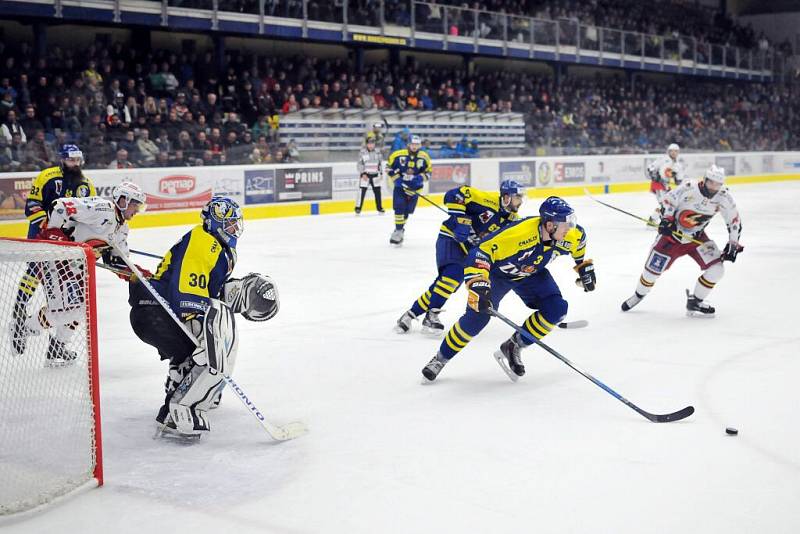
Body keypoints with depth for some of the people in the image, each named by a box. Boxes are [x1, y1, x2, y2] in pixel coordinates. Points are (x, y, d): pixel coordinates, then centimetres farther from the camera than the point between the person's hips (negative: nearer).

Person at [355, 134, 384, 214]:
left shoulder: (377, 151, 4)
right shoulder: (362, 152, -8)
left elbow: (380, 163, 13)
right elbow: (359, 164, -7)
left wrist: (381, 173, 9)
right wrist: (363, 174, -14)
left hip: (375, 175, 4)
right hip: (365, 174, -4)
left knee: (377, 191, 9)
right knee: (362, 191, -10)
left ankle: (379, 208, 21)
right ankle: (358, 208, -4)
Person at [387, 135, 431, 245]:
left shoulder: (424, 157, -6)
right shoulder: (398, 155, -11)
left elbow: (428, 171, 3)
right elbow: (390, 167, -1)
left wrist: (420, 178, -16)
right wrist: (396, 178, -12)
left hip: (414, 187, 2)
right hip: (400, 185, -2)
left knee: (407, 210, 8)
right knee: (399, 207, -16)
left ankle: (400, 228, 29)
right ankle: (398, 230, -9)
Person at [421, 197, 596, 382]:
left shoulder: (568, 235, -21)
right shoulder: (518, 234, -41)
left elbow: (579, 239, 6)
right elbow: (479, 253, -41)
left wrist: (585, 267, 13)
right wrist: (478, 285, -50)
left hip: (531, 274, 6)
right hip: (497, 271, -5)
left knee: (556, 309, -13)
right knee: (477, 317, -17)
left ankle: (512, 348, 2)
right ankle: (440, 359, 4)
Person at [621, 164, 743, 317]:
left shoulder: (724, 197, -13)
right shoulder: (689, 187, -23)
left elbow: (734, 220, -1)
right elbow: (668, 200, -10)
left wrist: (733, 245, -4)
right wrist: (667, 219, -20)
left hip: (697, 237, 3)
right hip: (673, 233, -3)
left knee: (716, 269, -13)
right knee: (653, 268, 1)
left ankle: (694, 303, 5)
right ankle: (638, 295, 32)